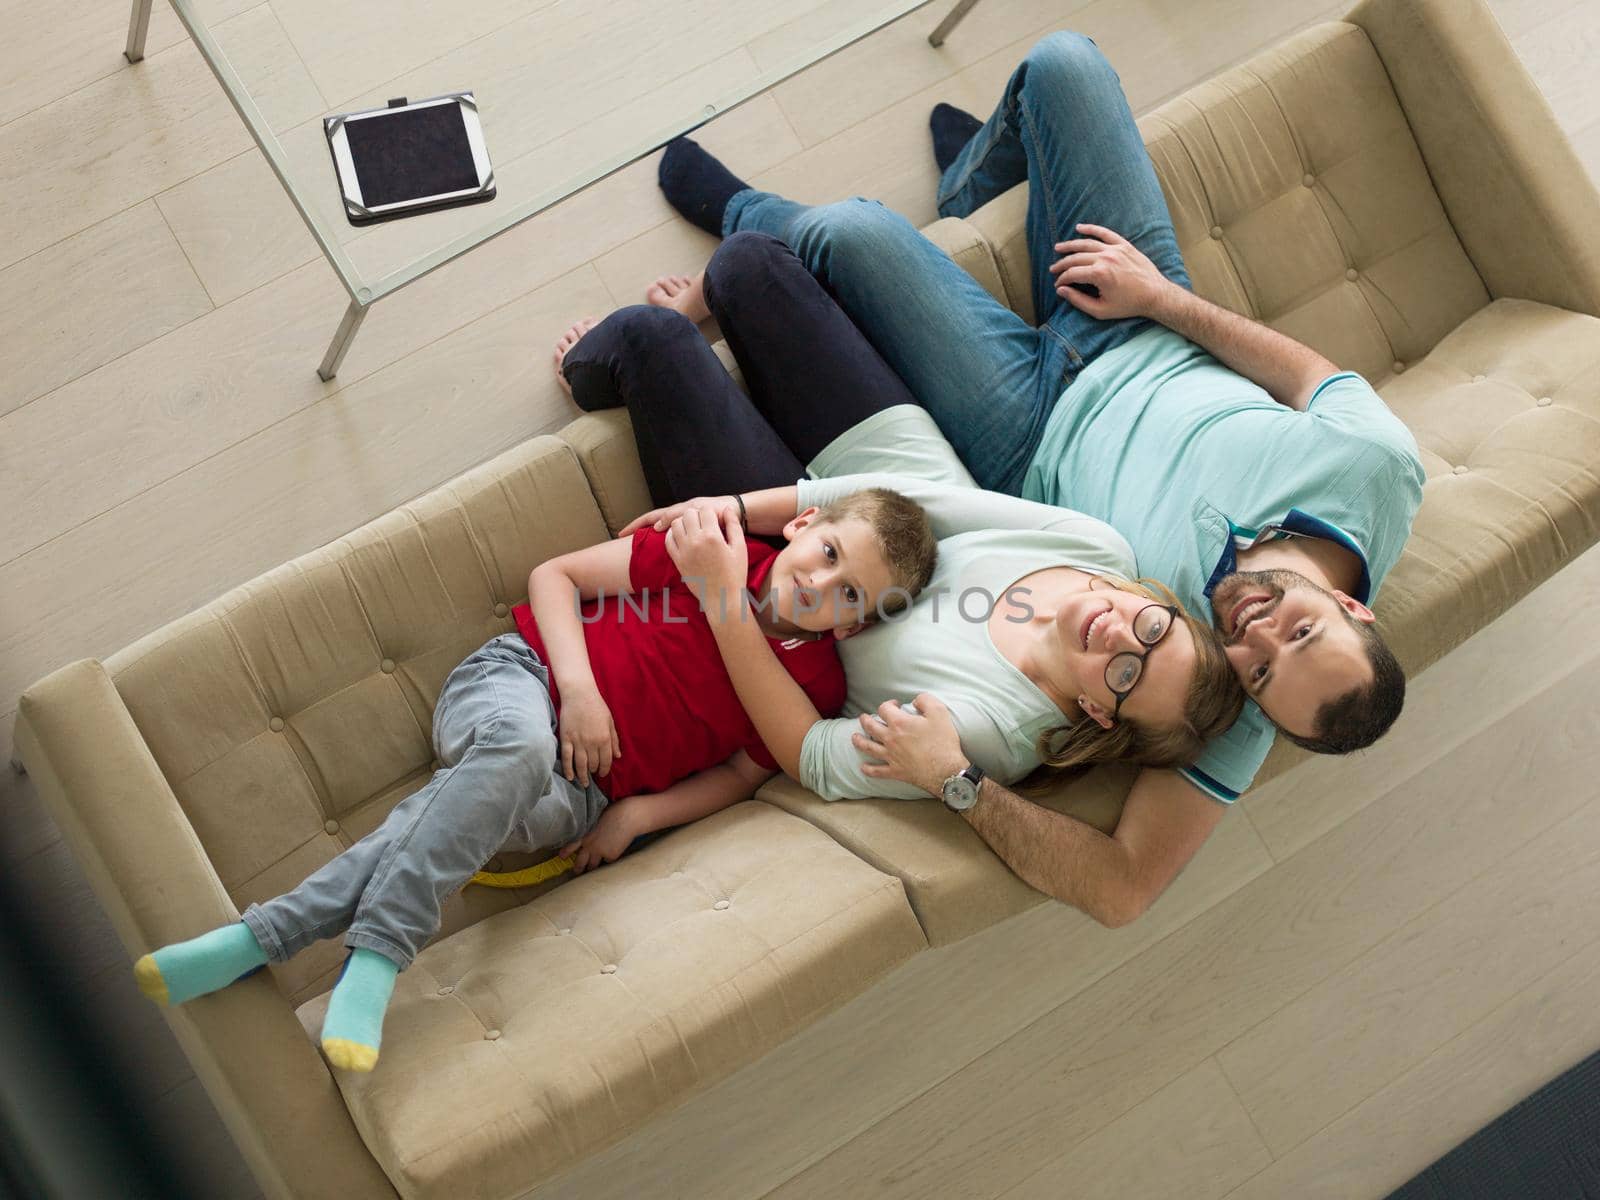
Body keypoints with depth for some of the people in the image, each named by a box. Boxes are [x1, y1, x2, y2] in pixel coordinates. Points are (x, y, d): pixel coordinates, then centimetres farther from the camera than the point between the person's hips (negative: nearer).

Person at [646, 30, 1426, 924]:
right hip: (1151, 349, 4)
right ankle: (975, 185, 43)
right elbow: (1316, 375, -9)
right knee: (1061, 62, 2)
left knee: (848, 234, -11)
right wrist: (1162, 295, -11)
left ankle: (743, 217, 34)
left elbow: (1125, 887, -31)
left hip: (1040, 441, -4)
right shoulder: (1384, 465, -28)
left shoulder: (1229, 712, -35)